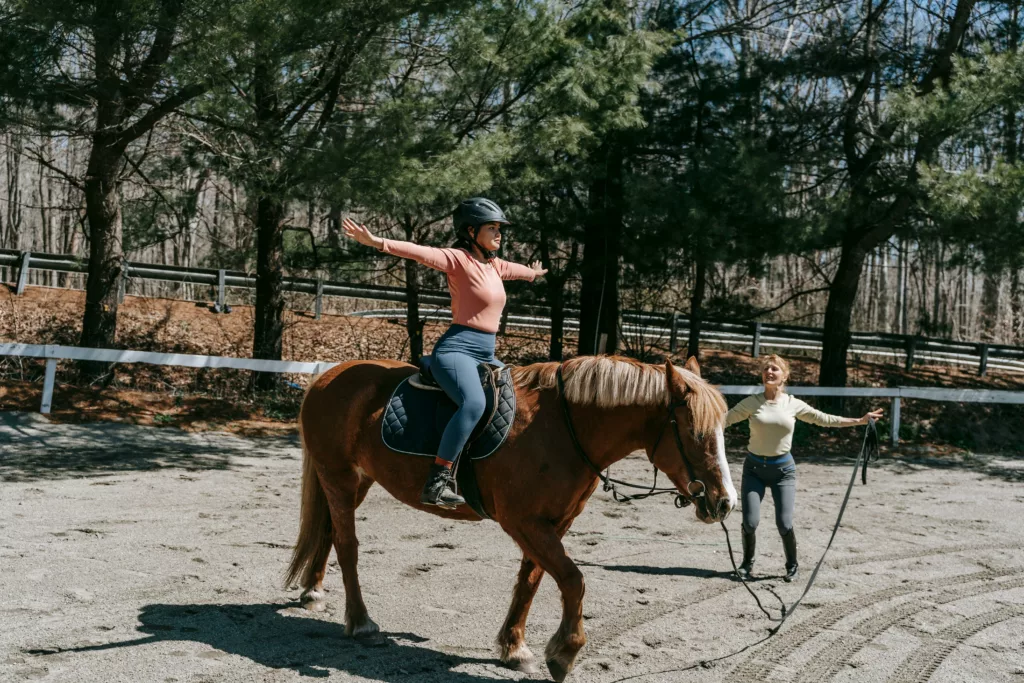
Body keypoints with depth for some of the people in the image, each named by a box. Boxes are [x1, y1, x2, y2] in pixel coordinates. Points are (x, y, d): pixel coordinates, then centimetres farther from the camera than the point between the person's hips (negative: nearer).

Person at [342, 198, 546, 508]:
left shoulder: (494, 265, 17)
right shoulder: (459, 259, -6)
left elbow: (515, 269, 41)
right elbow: (420, 252, -22)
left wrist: (534, 273, 63)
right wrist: (378, 242, -36)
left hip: (486, 354, 10)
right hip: (457, 349, -10)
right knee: (474, 403, -35)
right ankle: (436, 482, -35)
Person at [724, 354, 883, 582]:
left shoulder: (793, 405, 1)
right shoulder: (751, 403, -3)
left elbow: (824, 419, 8)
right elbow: (725, 418, -2)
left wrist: (860, 420, 7)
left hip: (783, 469, 0)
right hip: (754, 467, 0)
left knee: (784, 524, -7)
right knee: (750, 522, -8)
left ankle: (792, 565, 20)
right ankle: (747, 563, 19)